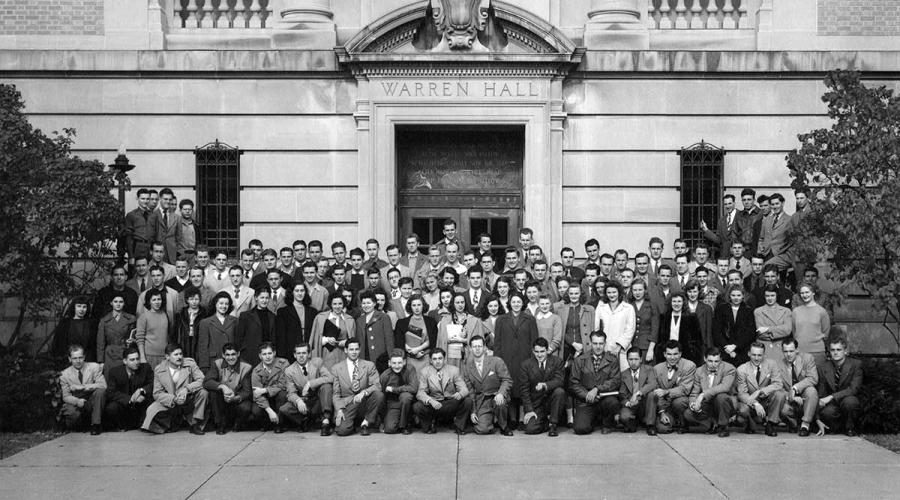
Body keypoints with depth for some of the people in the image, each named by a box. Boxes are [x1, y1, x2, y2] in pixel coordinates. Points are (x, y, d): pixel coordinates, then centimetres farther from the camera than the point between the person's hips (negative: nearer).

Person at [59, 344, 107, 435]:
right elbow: (66, 396, -1)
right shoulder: (65, 374, -1)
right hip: (75, 404, 0)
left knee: (100, 391, -31)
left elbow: (103, 385, -17)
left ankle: (96, 424, -20)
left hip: (92, 403, 0)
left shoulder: (94, 367, -5)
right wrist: (77, 401, -24)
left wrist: (81, 387, -23)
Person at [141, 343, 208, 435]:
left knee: (203, 393, -28)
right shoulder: (159, 370, -5)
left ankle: (196, 425, -11)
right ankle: (171, 423, 8)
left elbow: (201, 380, -13)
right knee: (151, 410, -24)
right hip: (169, 403, 0)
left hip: (189, 401, 0)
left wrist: (187, 388, -31)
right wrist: (174, 399, -25)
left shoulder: (190, 363, -7)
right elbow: (157, 393, -7)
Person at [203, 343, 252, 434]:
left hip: (238, 400, -1)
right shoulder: (217, 364, -5)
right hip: (221, 402, 1)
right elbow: (206, 382, -19)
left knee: (245, 408, -33)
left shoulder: (245, 367, -9)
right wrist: (222, 386, -36)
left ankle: (238, 424, 5)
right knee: (213, 391, -28)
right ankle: (221, 425, -11)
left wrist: (236, 398, -37)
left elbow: (247, 391, -16)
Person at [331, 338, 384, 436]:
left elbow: (377, 386, -5)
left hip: (364, 405, 1)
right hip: (346, 406, -1)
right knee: (342, 430, -29)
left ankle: (365, 424, -10)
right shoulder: (336, 368, 6)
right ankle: (351, 425, 10)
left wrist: (363, 392, -25)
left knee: (379, 394, -29)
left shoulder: (369, 365, 6)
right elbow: (336, 394, 4)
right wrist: (339, 410, -14)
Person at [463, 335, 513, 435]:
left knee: (499, 403, -38)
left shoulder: (497, 361, -6)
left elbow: (507, 380, -6)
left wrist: (500, 393, -27)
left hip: (497, 396, -2)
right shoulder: (466, 367, 3)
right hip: (481, 401, 2)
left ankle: (504, 426, -6)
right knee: (482, 430, -19)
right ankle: (491, 420, 19)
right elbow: (469, 391, 8)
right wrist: (473, 411, 1)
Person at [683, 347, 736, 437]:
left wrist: (703, 395, -37)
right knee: (688, 414, -21)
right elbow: (694, 393, 6)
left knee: (720, 396, -36)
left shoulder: (729, 369, -12)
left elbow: (725, 387, -31)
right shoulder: (699, 371, 3)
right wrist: (692, 403, -19)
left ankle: (723, 427, -13)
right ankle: (714, 424, 4)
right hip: (708, 407, 4)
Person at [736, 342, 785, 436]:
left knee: (779, 393, -29)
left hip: (768, 402, 1)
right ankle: (751, 426, 4)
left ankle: (770, 425, -12)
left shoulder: (772, 365, -5)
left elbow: (778, 384, -17)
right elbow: (742, 393, -13)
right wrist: (756, 404, -31)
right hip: (751, 403, -1)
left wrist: (759, 392, -29)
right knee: (742, 410, -33)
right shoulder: (742, 369, -7)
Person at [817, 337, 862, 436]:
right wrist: (818, 420, -7)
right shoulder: (823, 367, 2)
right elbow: (821, 394, 2)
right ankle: (837, 426, 1)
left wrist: (832, 397, -29)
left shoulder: (856, 364, -5)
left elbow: (854, 389, -18)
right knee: (827, 411, -34)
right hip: (832, 404, 1)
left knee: (849, 401, -36)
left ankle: (849, 428, -6)